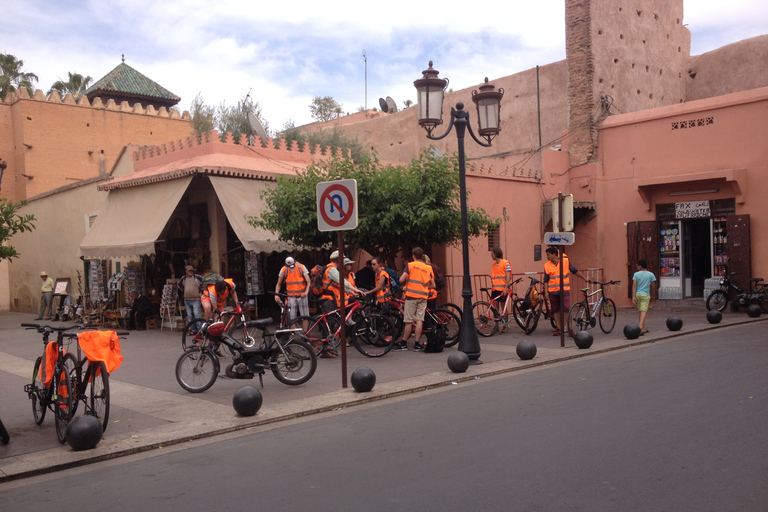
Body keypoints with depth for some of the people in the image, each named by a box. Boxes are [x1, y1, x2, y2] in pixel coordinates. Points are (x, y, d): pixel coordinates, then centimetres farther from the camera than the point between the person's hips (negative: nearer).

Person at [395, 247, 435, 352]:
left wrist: (407, 281, 12)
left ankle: (404, 344, 10)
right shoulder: (428, 268, 10)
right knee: (419, 320, 2)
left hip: (411, 296, -3)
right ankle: (417, 344, 2)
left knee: (409, 321, 1)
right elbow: (433, 285, 10)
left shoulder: (410, 265, -1)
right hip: (423, 297, 3)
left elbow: (401, 279, -9)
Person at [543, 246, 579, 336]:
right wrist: (546, 292, 4)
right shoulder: (547, 265, 4)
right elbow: (546, 280, 9)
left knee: (566, 309, -11)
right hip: (553, 291, 3)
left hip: (564, 289, -3)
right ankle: (558, 328, 20)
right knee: (555, 310, 8)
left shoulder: (565, 261, -1)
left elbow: (574, 270, 11)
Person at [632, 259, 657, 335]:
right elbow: (653, 286, 4)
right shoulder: (650, 274, 1)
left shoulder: (636, 274, 0)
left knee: (641, 311, 14)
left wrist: (633, 296, -9)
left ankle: (644, 328, 24)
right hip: (645, 295, -2)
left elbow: (634, 285, -7)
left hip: (637, 294, 2)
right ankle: (640, 328, -22)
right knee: (643, 312, -7)